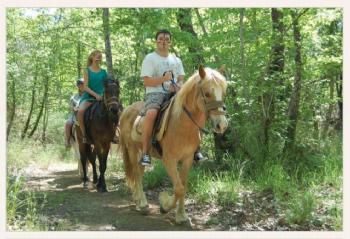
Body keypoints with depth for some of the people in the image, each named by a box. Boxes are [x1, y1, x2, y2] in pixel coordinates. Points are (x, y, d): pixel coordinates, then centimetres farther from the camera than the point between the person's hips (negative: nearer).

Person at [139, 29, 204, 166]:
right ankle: (145, 153, -29)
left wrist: (178, 86, -8)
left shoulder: (176, 60, 19)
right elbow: (146, 82, -5)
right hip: (155, 93, -5)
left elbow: (181, 79, 16)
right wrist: (163, 79, -18)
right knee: (151, 113, -37)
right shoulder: (150, 58, 4)